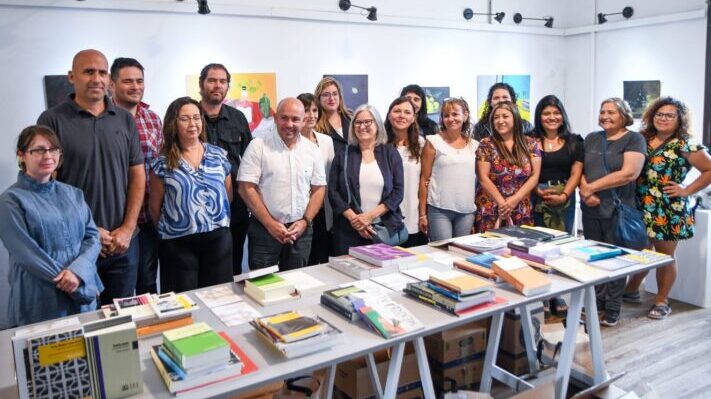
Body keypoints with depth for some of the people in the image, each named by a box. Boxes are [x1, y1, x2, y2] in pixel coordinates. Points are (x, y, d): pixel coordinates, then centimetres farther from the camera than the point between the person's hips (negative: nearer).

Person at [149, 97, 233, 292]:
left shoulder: (219, 155, 6)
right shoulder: (163, 163, -1)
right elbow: (155, 207, 5)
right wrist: (166, 230, 11)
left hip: (218, 238, 2)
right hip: (178, 243, -2)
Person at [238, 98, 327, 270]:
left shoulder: (313, 150, 5)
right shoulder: (258, 146, -5)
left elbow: (319, 189, 8)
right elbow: (247, 188, -8)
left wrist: (305, 221, -5)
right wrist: (270, 223, -11)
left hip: (301, 230, 3)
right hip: (264, 229, -3)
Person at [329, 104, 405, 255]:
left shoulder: (390, 153, 6)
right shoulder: (343, 155, 6)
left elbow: (398, 191, 0)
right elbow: (333, 192, 2)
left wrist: (371, 215, -11)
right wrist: (354, 218, -11)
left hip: (386, 229, 0)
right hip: (349, 230, 0)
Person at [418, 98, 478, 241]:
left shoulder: (474, 145, 9)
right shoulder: (433, 142, -2)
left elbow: (477, 178, 14)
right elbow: (424, 179, -2)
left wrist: (479, 209, 5)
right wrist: (422, 213, -5)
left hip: (467, 210, 4)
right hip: (439, 209, -3)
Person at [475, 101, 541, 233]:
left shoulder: (530, 144, 5)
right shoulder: (486, 144, 0)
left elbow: (534, 176, 1)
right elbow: (483, 178, -6)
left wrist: (515, 199, -10)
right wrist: (503, 203, -12)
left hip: (521, 212, 2)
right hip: (490, 211, -1)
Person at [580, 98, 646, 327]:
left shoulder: (634, 140, -3)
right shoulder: (591, 139, 13)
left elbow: (629, 173, -15)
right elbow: (580, 169, 10)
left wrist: (591, 187, -13)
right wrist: (585, 192, -11)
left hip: (618, 211, -4)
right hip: (591, 210, 4)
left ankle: (612, 310, 15)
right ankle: (596, 303, 22)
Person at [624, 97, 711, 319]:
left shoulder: (685, 145, -7)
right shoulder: (642, 139, 7)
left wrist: (686, 191, -10)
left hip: (668, 211, -4)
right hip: (640, 208, 4)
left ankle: (662, 302, 22)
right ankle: (632, 291, 34)